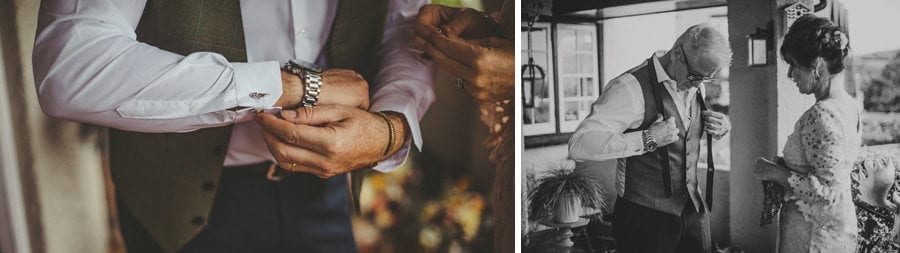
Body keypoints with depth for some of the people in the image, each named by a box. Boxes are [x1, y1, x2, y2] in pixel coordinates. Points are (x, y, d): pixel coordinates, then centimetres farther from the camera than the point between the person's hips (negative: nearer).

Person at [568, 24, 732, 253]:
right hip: (645, 217, -7)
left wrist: (722, 126, 0)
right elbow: (579, 145, -31)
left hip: (693, 208, 7)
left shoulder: (692, 84, 3)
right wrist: (648, 139, -35)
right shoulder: (631, 88, -22)